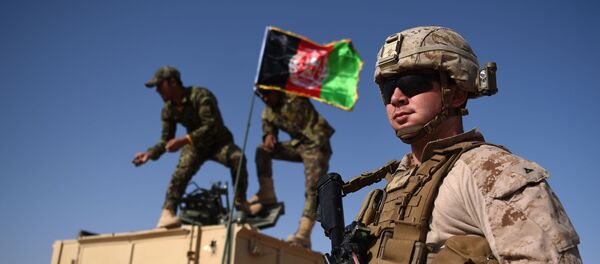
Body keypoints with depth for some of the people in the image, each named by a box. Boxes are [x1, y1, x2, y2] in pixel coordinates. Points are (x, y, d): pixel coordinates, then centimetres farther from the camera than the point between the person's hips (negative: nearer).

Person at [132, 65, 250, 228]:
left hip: (218, 142, -3)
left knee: (237, 157, -34)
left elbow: (211, 126, -33)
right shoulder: (168, 110, -3)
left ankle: (240, 203, -15)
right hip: (195, 145, 3)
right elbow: (166, 140, 3)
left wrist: (183, 140, -42)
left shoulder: (200, 96, -23)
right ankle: (168, 213, -33)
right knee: (182, 170, -30)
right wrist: (150, 154, -17)